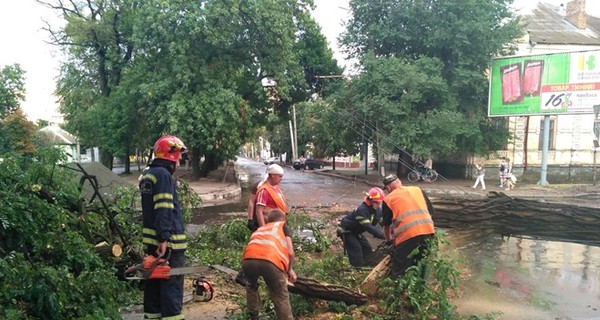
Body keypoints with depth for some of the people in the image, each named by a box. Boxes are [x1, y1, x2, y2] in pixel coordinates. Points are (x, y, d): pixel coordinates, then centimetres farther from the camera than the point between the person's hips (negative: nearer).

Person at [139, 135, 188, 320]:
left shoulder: (148, 175, 16)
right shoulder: (163, 175, -14)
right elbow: (163, 210, -22)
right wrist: (164, 238, -25)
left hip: (151, 238, 10)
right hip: (168, 241, -9)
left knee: (154, 280, 15)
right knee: (172, 282, -5)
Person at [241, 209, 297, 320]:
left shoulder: (260, 229, 41)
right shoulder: (283, 225, 30)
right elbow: (290, 252, 17)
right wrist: (289, 269, 34)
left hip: (248, 260, 4)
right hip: (270, 261, -4)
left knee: (251, 286, 35)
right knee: (281, 298, 13)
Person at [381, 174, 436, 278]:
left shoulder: (388, 199, 12)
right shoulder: (417, 189, 21)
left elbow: (386, 225, 21)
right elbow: (431, 211, 23)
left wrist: (389, 240, 38)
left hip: (408, 235, -4)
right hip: (428, 231, 5)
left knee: (398, 273, 7)